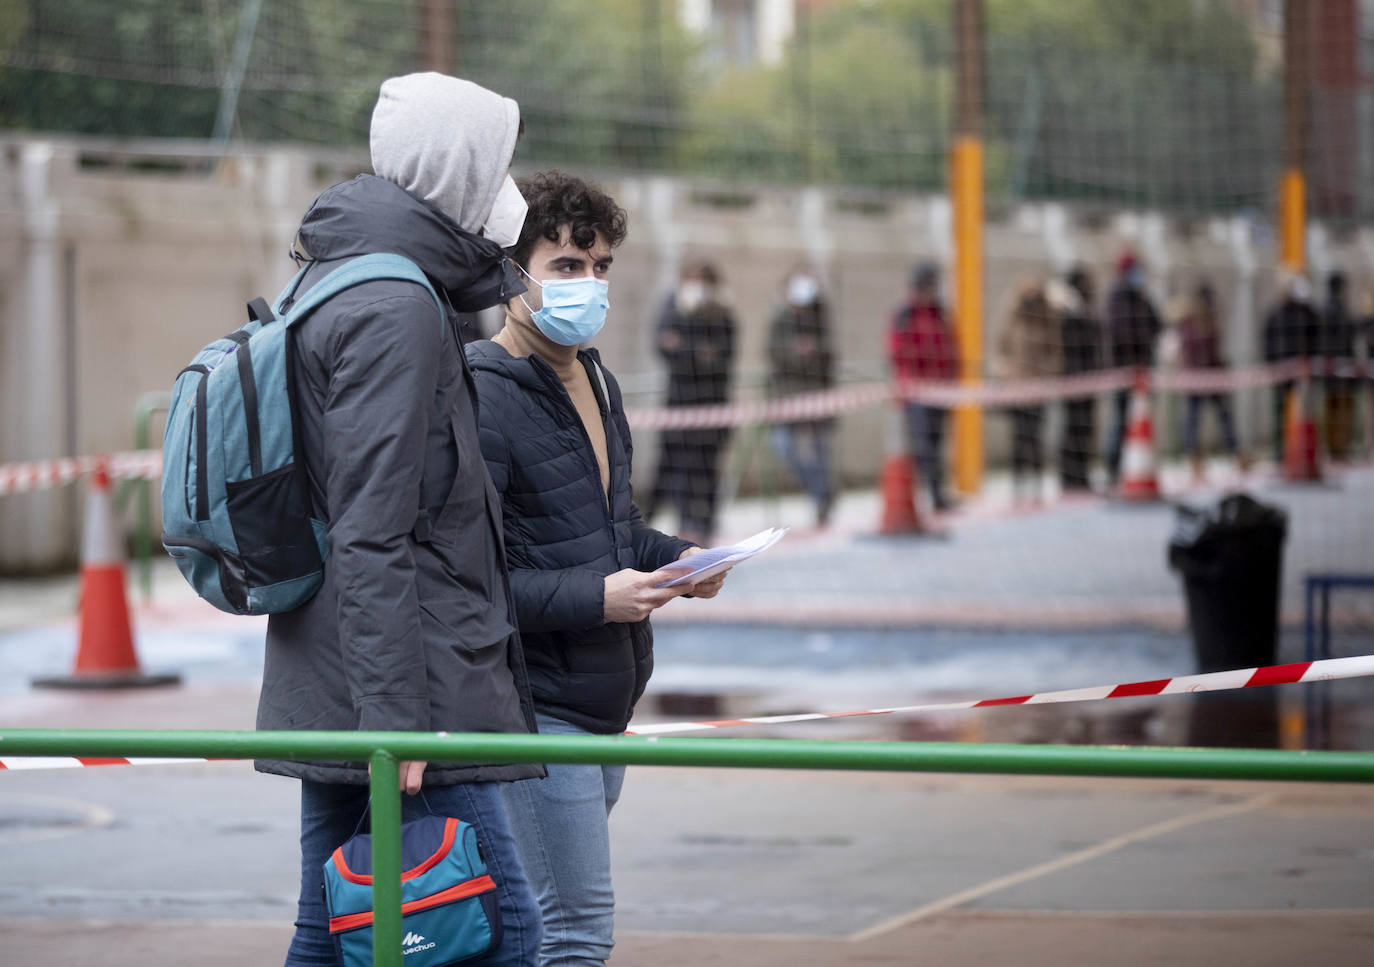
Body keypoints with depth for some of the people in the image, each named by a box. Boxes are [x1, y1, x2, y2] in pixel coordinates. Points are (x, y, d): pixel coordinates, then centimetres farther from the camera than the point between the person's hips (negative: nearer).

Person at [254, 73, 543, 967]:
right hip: (409, 683, -10)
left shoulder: (334, 286, 17)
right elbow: (372, 536, -20)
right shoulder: (395, 308, -14)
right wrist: (396, 718, -22)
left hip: (329, 692, 10)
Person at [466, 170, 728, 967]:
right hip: (536, 707, -9)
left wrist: (674, 558, 7)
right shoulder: (483, 396, -15)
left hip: (604, 705, 9)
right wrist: (594, 597, -23)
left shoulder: (596, 383, 15)